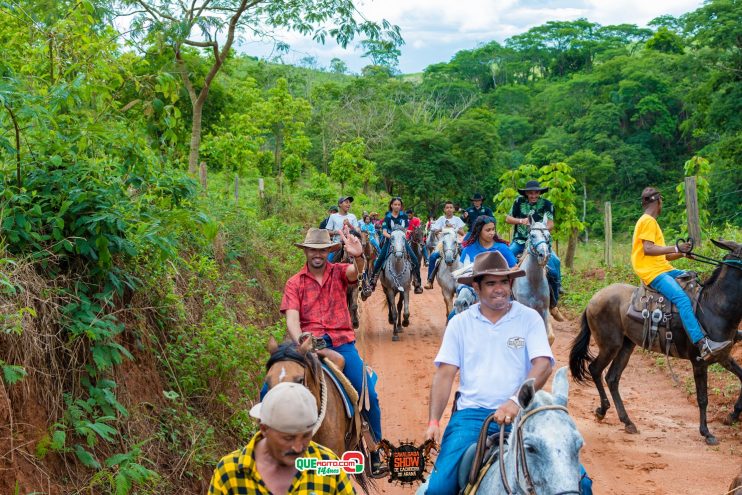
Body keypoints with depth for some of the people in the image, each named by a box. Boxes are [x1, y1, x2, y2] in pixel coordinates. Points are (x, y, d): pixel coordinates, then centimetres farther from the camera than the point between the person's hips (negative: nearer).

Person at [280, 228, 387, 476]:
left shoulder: (339, 272, 8)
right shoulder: (295, 283, 7)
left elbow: (356, 270, -15)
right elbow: (292, 319, -4)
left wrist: (358, 256, -40)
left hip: (342, 342, 1)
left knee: (369, 395, -10)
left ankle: (374, 450, 6)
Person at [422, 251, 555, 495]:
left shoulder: (529, 318, 4)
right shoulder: (460, 323, 8)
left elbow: (543, 364, -8)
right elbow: (444, 374, 5)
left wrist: (517, 401, -25)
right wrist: (433, 422, -7)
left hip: (521, 412, -1)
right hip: (471, 413, 1)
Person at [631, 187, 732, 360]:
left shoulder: (651, 222, 23)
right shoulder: (647, 221, -7)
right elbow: (648, 249, -19)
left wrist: (681, 253, 11)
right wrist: (676, 248, -19)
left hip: (664, 269, 11)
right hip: (652, 272, -11)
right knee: (682, 299, -28)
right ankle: (703, 344, -38)